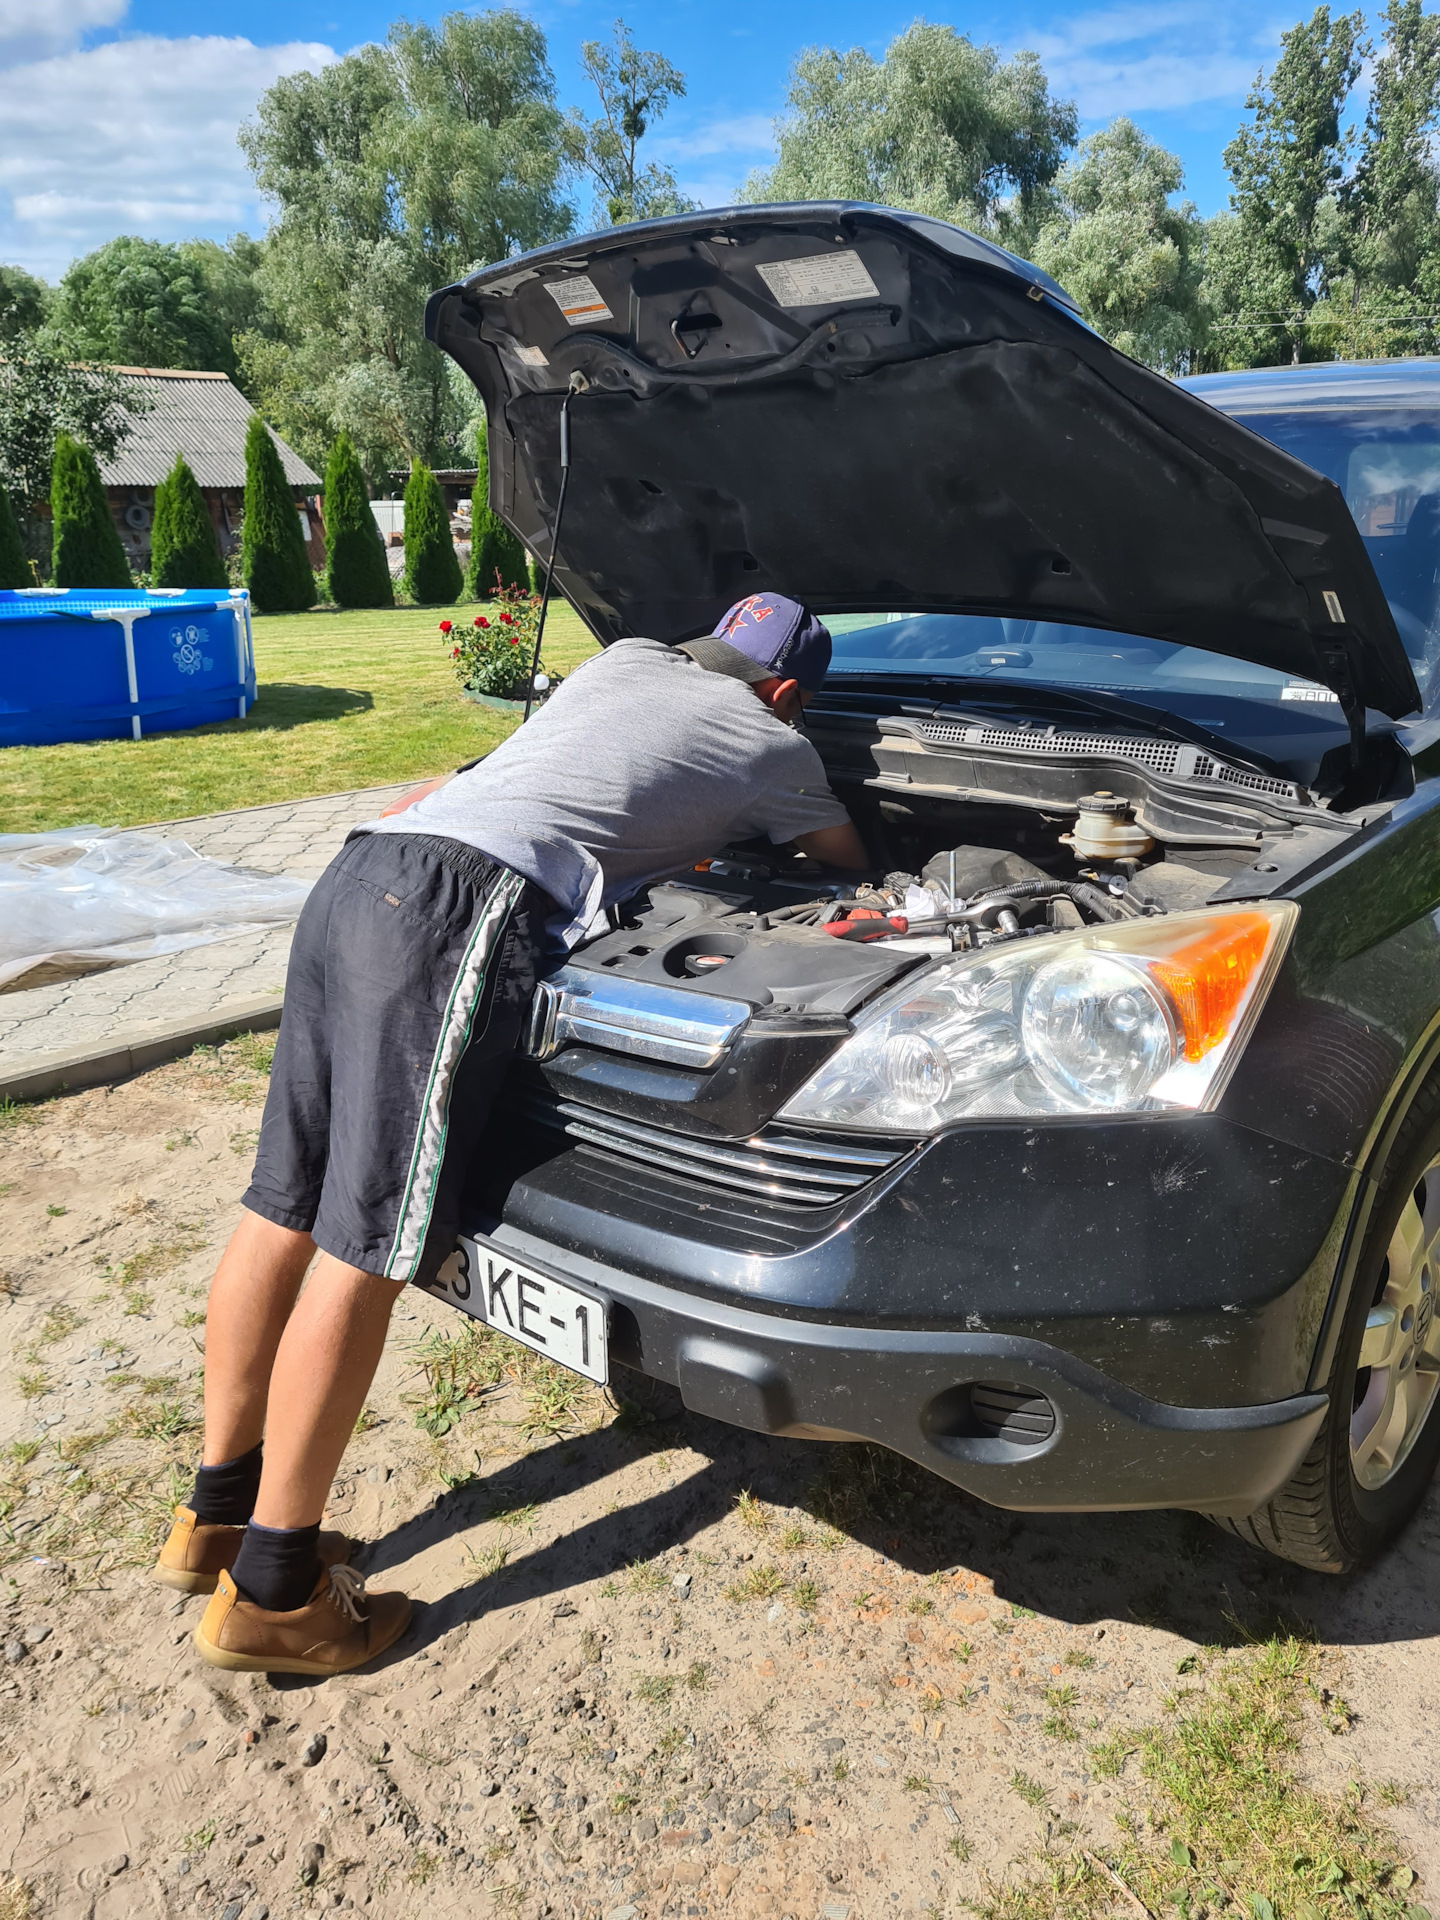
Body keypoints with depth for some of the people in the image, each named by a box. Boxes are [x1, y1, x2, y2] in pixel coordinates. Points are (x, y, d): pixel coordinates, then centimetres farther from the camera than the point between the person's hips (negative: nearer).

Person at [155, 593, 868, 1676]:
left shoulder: (628, 660, 30)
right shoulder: (773, 744, 15)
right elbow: (848, 860, 33)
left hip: (365, 869, 9)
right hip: (463, 907, -8)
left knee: (287, 1205, 10)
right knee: (368, 1243, -7)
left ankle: (217, 1512, 23)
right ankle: (271, 1593, 2)